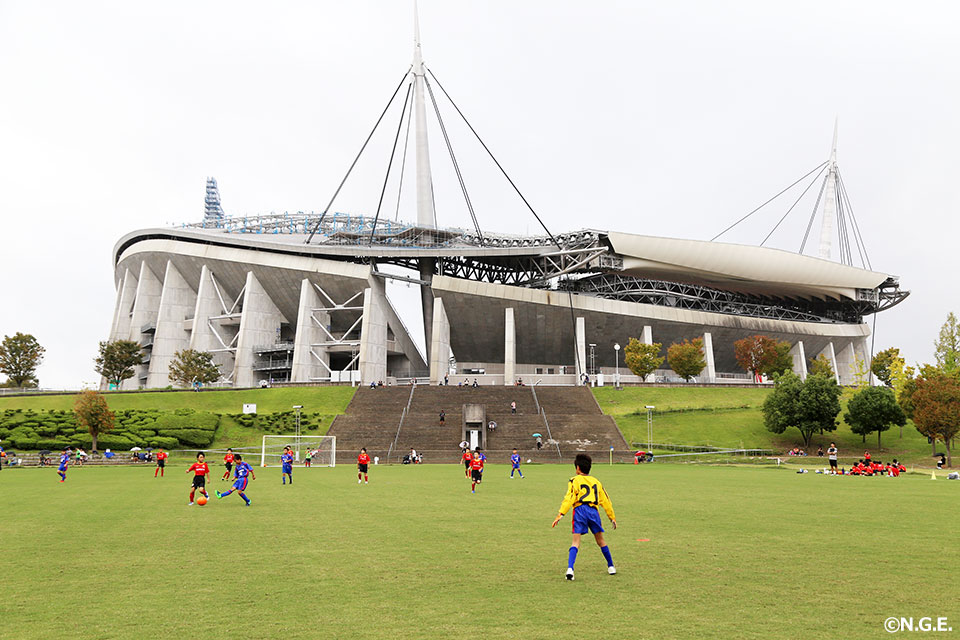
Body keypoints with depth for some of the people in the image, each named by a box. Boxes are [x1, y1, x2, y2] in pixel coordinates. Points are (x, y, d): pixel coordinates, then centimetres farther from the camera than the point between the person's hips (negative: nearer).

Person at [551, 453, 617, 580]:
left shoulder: (575, 480, 6)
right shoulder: (596, 481, 20)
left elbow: (569, 498, -8)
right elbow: (605, 500, 24)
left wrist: (560, 514, -13)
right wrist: (612, 517, 31)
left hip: (580, 510, -3)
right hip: (593, 510, 3)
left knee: (576, 541, -5)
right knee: (600, 540, 19)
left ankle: (570, 569, -21)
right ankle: (611, 566, 28)